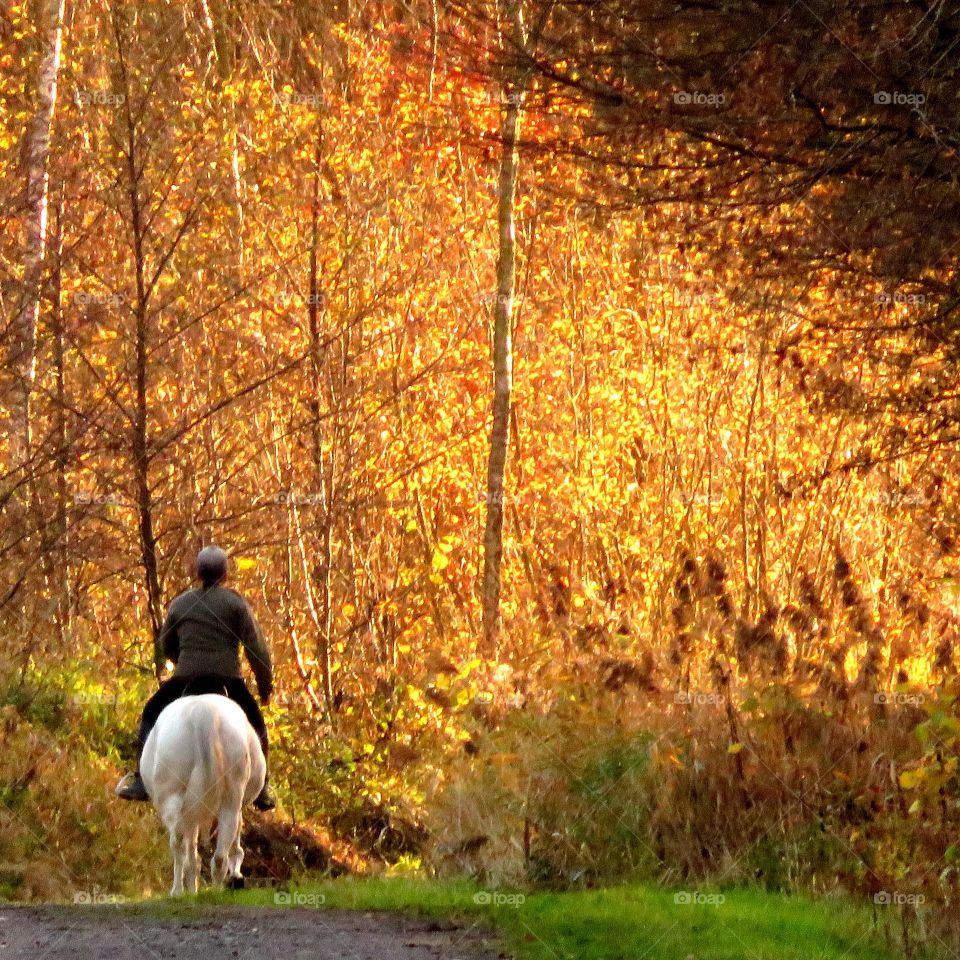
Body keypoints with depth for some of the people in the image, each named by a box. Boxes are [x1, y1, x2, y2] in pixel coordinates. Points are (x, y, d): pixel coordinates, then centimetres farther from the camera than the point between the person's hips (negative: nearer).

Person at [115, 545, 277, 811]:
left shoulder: (179, 604, 12)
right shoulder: (235, 603, 3)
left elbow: (167, 647, 21)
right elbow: (256, 647, -2)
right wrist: (265, 686, 6)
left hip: (185, 679, 1)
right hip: (227, 678, -1)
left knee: (151, 715, 21)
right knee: (255, 725, 21)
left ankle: (140, 781, 12)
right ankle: (261, 790, 16)